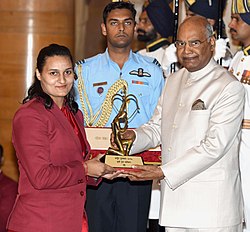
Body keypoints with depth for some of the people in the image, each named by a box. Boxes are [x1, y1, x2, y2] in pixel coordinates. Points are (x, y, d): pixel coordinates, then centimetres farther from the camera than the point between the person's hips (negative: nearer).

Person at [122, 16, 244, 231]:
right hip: (173, 197, 6)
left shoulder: (229, 87, -10)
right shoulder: (174, 80, 15)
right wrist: (133, 136, -3)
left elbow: (214, 146, -16)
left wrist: (163, 172, -18)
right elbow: (157, 127, 20)